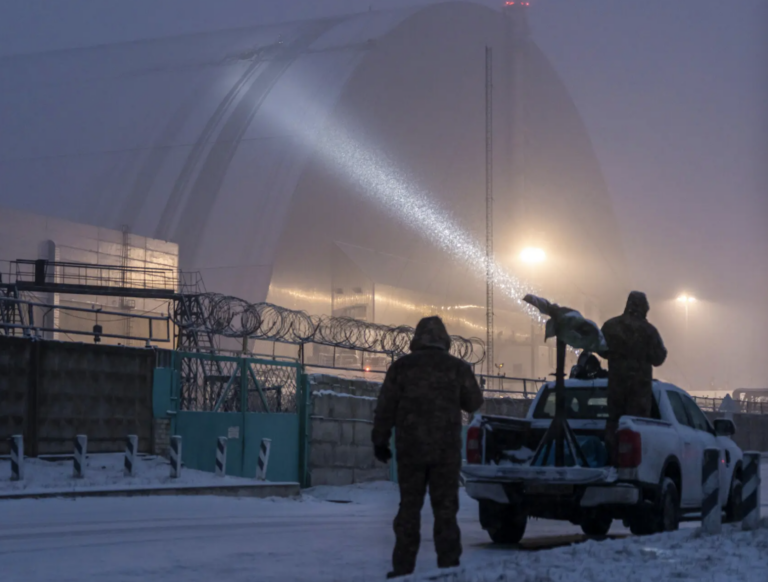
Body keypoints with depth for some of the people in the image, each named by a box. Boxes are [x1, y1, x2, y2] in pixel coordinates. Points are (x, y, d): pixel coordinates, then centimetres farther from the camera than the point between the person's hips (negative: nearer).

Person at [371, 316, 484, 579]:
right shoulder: (458, 367, 1)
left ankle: (403, 567, 5)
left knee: (409, 507, 7)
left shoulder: (401, 367, 0)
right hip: (446, 449, 0)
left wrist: (380, 441, 9)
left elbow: (385, 407, 1)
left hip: (410, 448, 0)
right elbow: (473, 402, 11)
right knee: (445, 508, 4)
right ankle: (448, 565, -1)